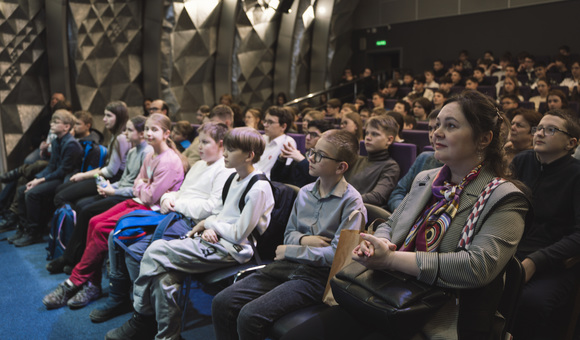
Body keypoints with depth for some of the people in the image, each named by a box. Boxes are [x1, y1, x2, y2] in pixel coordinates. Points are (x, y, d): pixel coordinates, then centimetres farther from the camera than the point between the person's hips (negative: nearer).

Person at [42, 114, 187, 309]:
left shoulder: (170, 161, -18)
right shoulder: (150, 157, 11)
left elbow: (151, 197, -20)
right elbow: (137, 188, 15)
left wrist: (141, 185, -1)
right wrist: (141, 188, -7)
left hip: (153, 210, -9)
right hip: (138, 201, 9)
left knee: (102, 229, -18)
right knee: (94, 222, -6)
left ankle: (75, 282, -1)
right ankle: (92, 285, -3)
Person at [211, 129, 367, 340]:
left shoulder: (351, 202, -9)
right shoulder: (305, 192, 11)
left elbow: (336, 254, -14)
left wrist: (290, 251, -8)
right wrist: (303, 239, -5)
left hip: (318, 276, -6)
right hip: (288, 266, 6)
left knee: (250, 316, -24)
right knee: (221, 303, -9)